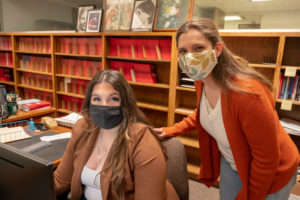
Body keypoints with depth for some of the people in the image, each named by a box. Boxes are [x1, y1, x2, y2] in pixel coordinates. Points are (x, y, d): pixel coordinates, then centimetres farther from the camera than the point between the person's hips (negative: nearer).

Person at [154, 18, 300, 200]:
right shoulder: (202, 79, -15)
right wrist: (172, 131, 1)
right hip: (230, 163, 7)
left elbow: (267, 158, -25)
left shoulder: (247, 93, -38)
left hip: (269, 175, -6)